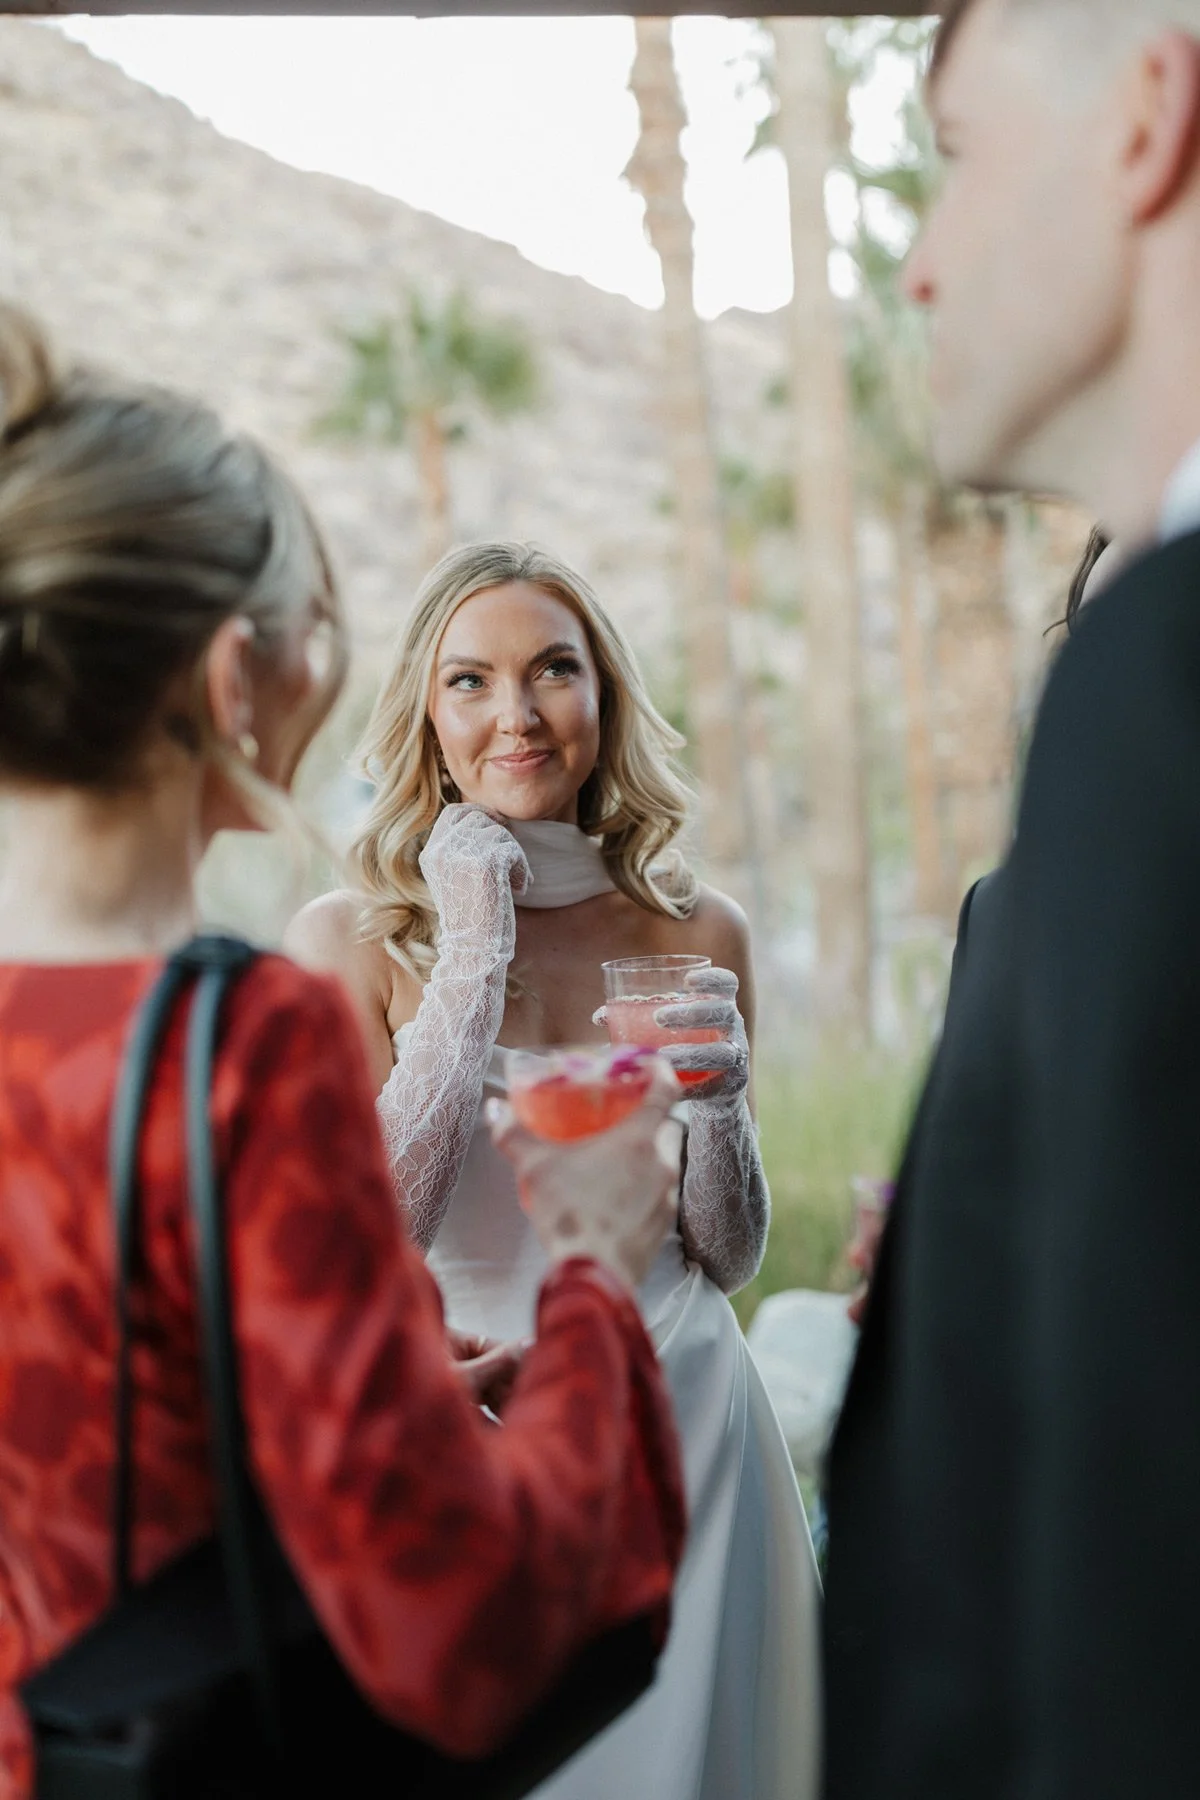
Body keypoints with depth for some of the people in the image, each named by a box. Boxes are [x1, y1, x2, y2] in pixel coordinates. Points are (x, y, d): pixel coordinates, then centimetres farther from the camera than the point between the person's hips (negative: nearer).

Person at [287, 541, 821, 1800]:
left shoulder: (695, 934, 1)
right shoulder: (347, 941, -7)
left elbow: (727, 1259, 7)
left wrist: (720, 1101, -13)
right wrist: (475, 949, -17)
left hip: (681, 1428, 2)